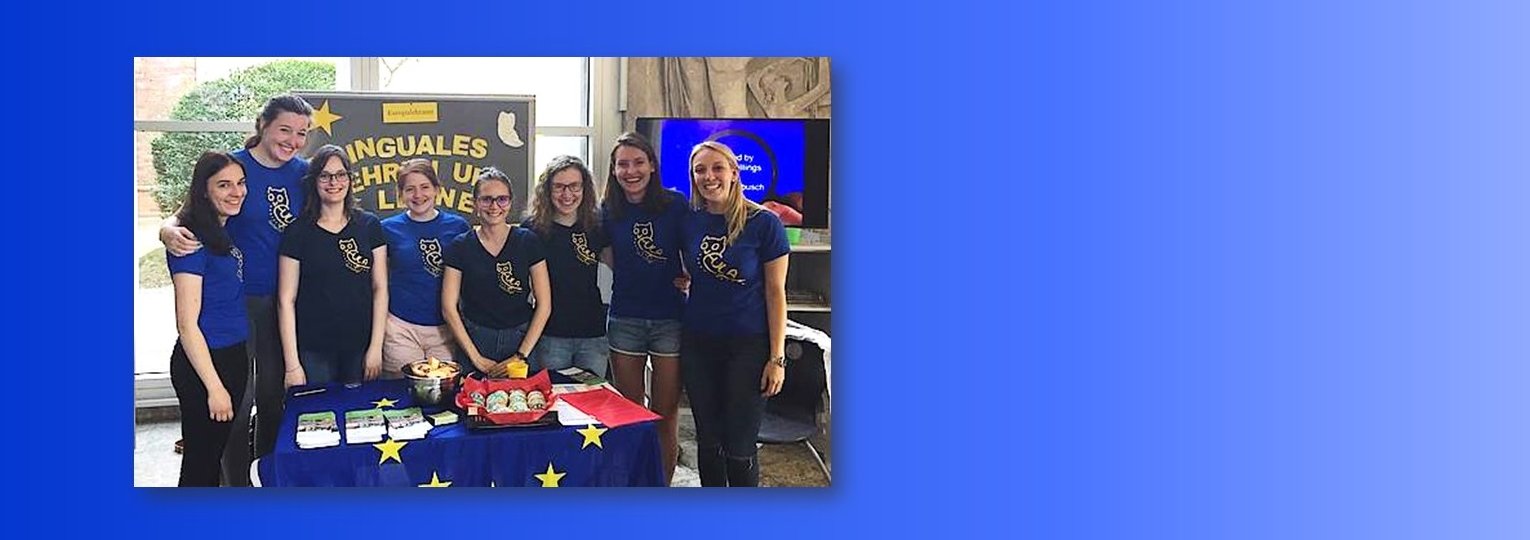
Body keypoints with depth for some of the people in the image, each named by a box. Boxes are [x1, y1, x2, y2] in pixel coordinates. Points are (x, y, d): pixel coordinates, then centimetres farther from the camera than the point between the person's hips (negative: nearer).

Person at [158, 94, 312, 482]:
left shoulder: (303, 172, 2)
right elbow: (188, 215, -9)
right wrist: (169, 231, -32)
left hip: (282, 300, 4)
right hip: (236, 300, -4)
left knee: (274, 395, 16)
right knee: (237, 400, 1)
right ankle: (238, 483, 17)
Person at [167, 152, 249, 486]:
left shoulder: (227, 232, 6)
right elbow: (187, 323, -18)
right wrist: (214, 386, -18)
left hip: (234, 355, 8)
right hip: (203, 362, -8)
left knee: (215, 453, 20)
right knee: (200, 462, 3)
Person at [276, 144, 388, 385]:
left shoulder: (369, 225, 3)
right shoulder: (298, 232, -2)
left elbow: (380, 288, 4)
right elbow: (286, 300, -3)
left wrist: (376, 346, -2)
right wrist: (292, 364, -7)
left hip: (359, 348, 2)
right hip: (313, 352, -2)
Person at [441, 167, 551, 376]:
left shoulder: (528, 242, -1)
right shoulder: (460, 246, 0)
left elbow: (544, 304, -2)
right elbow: (449, 308, -1)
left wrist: (521, 355, -7)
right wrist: (476, 358, -6)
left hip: (520, 341, 0)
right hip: (474, 341, 0)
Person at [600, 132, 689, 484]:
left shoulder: (675, 204, -3)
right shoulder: (609, 212, 4)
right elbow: (611, 260, 12)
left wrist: (687, 278, -8)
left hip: (670, 319, -2)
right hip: (625, 320, 2)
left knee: (665, 416, 3)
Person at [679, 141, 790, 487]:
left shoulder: (763, 223, -9)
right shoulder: (689, 223, 3)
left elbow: (775, 292, -7)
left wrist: (777, 357, -9)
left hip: (748, 345, -4)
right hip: (699, 343, 4)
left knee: (739, 447, 0)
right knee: (708, 441, 13)